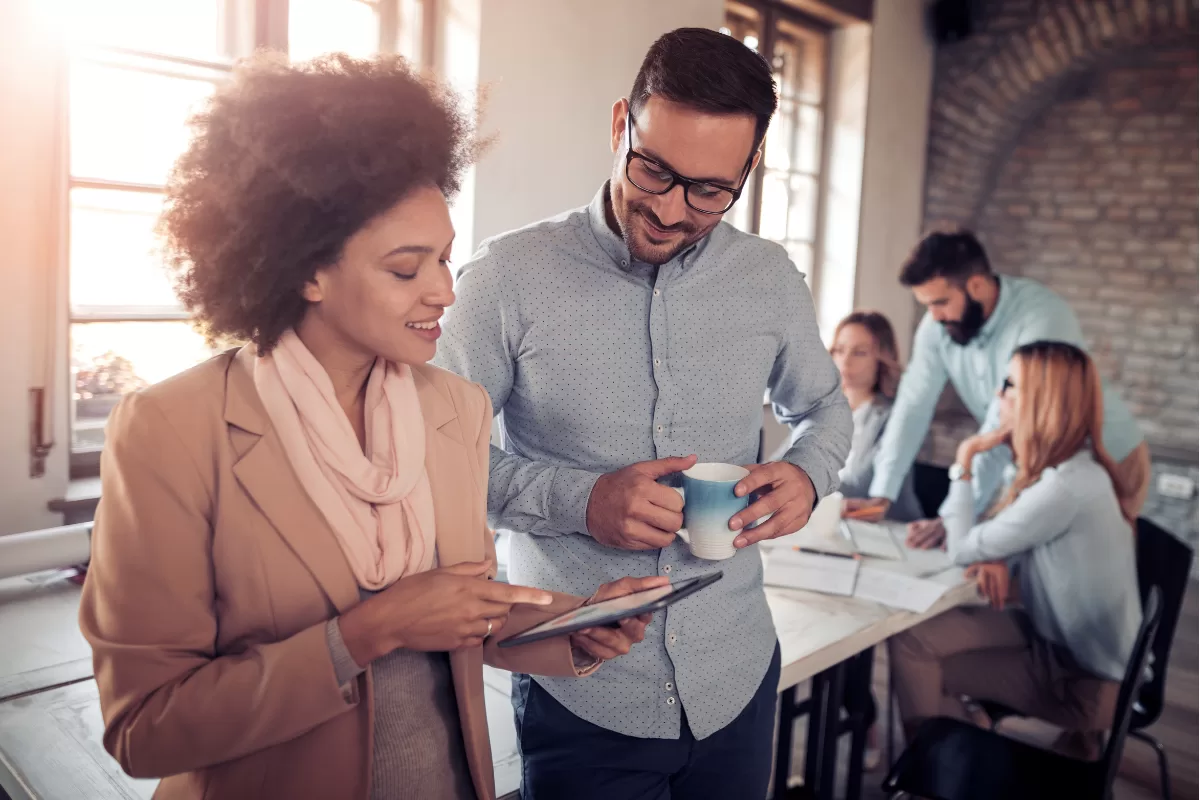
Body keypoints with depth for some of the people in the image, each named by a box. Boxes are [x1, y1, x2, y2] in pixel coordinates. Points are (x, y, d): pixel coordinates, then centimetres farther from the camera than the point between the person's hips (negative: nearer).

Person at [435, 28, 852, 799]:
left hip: (737, 679, 4)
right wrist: (579, 500, -21)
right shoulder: (509, 278, -14)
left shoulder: (770, 278, -1)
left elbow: (825, 407, 14)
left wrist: (809, 475, -8)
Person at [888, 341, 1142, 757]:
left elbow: (964, 550, -19)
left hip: (1088, 680, -8)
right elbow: (991, 538, 14)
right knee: (911, 631, -1)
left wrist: (964, 462, -11)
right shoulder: (1069, 468, 3)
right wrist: (996, 556, -7)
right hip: (1058, 636, 8)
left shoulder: (1065, 487, -28)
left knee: (913, 649, -7)